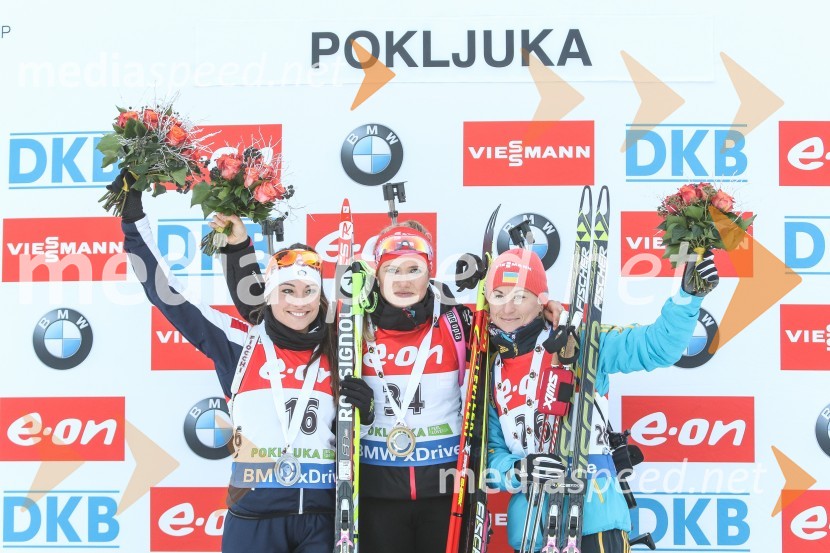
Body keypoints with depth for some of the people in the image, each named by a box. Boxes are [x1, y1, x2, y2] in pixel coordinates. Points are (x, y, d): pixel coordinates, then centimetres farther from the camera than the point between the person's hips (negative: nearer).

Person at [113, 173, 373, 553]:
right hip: (254, 515, -2)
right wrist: (134, 218, -6)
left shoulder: (336, 355, 7)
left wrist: (362, 410, -2)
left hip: (321, 516, 2)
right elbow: (165, 293, -4)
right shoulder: (241, 342, -1)